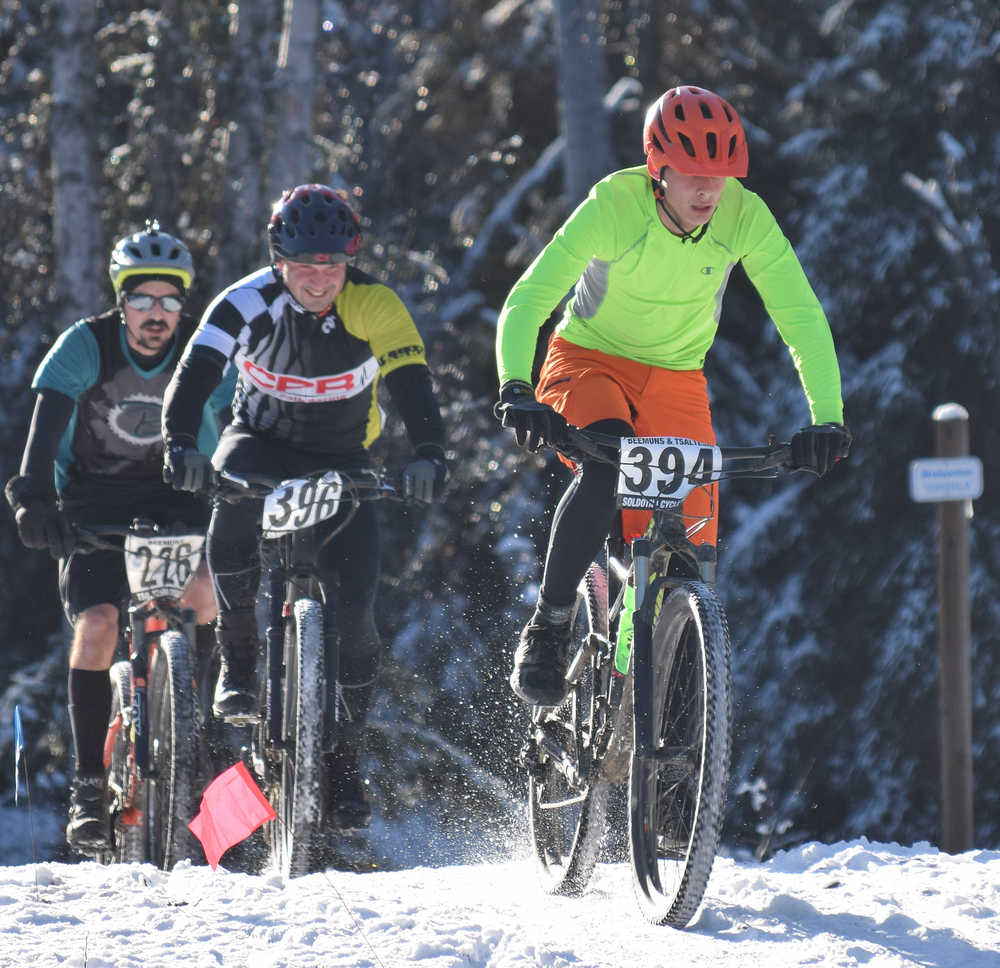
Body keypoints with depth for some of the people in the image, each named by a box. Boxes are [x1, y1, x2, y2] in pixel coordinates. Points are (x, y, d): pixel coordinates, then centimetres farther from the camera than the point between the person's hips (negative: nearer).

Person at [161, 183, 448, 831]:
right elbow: (194, 374, -31)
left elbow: (414, 387, -31)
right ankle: (239, 662, -14)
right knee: (233, 523, -36)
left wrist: (429, 455, -50)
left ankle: (346, 761, 5)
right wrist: (180, 444, -49)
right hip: (261, 442, 0)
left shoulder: (374, 308, -22)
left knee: (354, 614, -13)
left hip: (341, 461, 0)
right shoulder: (248, 303, -21)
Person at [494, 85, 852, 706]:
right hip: (591, 363, -3)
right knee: (606, 472, -35)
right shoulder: (614, 206, -27)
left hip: (675, 379, 3)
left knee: (695, 551, -8)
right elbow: (527, 301, -32)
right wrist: (516, 391, -48)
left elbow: (803, 317, -19)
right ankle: (547, 632, -19)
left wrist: (827, 420, -32)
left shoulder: (745, 217, -20)